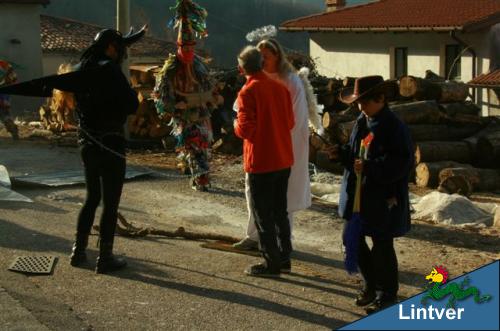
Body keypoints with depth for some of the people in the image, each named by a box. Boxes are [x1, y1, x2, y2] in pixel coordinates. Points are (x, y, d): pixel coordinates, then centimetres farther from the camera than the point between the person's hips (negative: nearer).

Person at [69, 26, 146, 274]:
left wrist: (131, 38, 39)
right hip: (109, 143, -8)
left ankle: (78, 251, 24)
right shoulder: (109, 70, -17)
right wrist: (130, 91, 2)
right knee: (110, 203, 1)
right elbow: (131, 106, -19)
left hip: (87, 142, 8)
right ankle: (105, 258, 6)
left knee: (92, 198, 20)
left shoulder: (82, 69, 7)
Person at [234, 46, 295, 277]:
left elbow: (245, 129, -17)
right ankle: (284, 256, 24)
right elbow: (290, 122, 9)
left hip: (260, 162, -6)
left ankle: (271, 263, 5)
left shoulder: (248, 92, -15)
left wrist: (236, 125, 3)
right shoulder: (280, 87, 3)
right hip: (284, 160, 6)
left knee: (262, 214, 3)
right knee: (279, 211, 18)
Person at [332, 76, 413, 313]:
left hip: (383, 199, -8)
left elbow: (402, 163, -21)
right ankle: (371, 283, 32)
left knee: (382, 246, 3)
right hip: (357, 194, 8)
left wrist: (369, 167, -27)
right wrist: (340, 153, -2)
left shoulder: (394, 128, -17)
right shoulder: (361, 123, 7)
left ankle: (386, 294, 20)